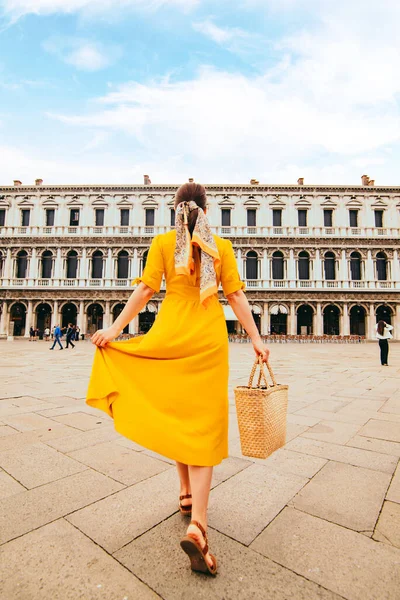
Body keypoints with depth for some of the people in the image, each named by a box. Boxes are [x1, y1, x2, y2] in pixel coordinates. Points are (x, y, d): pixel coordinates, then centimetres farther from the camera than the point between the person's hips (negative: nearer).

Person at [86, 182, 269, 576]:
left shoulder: (163, 242, 5)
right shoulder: (221, 246, 6)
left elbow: (145, 289, -3)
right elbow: (235, 296, 0)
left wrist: (115, 328, 1)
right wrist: (256, 338, 2)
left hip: (170, 335, 1)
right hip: (208, 338, 0)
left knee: (176, 415, 16)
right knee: (204, 425, 2)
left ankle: (187, 494, 31)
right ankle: (197, 525, -5)